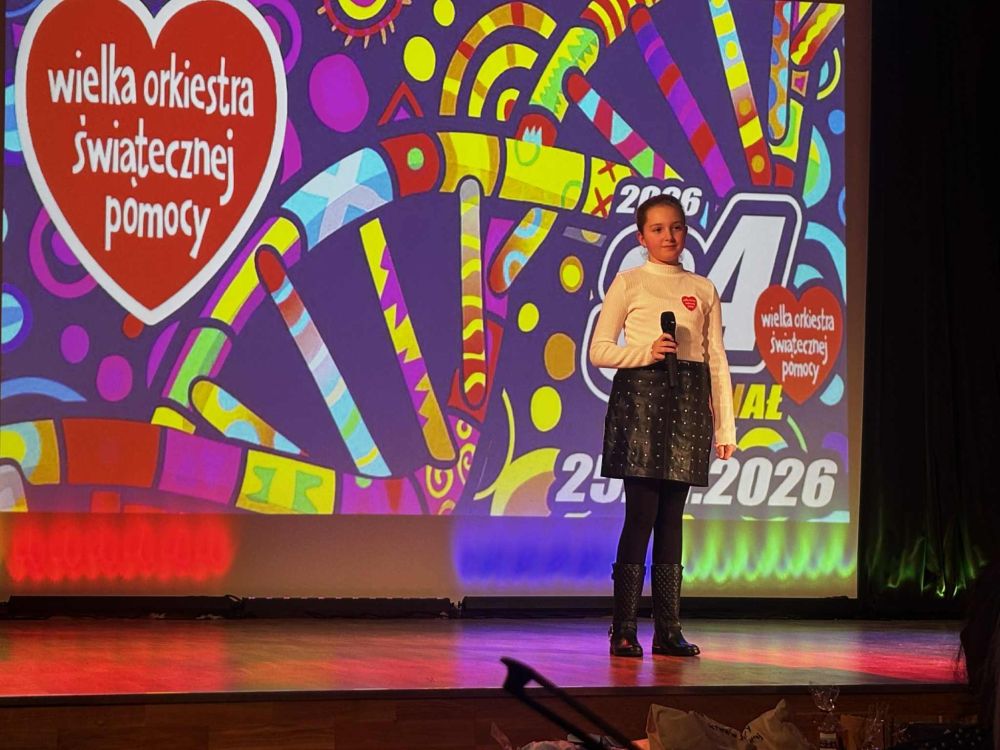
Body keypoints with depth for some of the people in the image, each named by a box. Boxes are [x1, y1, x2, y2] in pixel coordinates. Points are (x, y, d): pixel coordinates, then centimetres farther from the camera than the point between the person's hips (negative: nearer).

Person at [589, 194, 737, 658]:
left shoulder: (703, 290, 14)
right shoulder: (629, 283, 5)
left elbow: (717, 360, 13)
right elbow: (599, 351, 2)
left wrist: (725, 427, 8)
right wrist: (647, 351, -15)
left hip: (689, 403, 3)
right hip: (640, 397, -3)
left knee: (672, 516, 4)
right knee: (642, 512, -8)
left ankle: (668, 628, 6)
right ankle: (623, 630, -5)